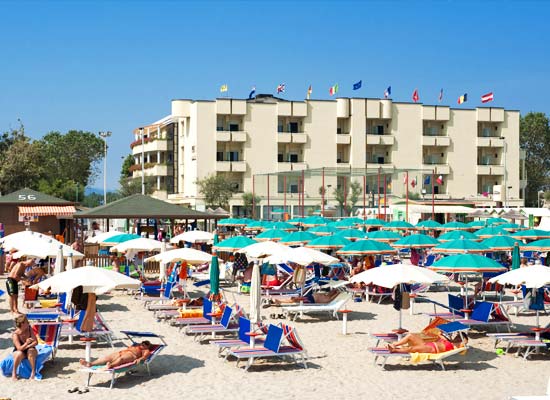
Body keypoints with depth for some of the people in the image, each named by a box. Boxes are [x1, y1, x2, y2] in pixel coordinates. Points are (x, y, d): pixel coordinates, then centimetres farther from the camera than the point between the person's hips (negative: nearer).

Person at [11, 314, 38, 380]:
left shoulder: (29, 329, -12)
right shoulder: (15, 334, -22)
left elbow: (36, 342, -12)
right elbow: (20, 348, -29)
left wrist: (27, 346, -26)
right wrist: (27, 343, -47)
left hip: (30, 350, 2)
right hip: (19, 351, -2)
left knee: (31, 351, -33)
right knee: (19, 354, -36)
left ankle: (33, 372, -25)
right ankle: (14, 372, -15)